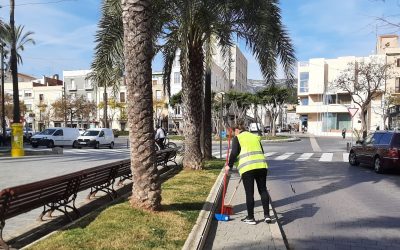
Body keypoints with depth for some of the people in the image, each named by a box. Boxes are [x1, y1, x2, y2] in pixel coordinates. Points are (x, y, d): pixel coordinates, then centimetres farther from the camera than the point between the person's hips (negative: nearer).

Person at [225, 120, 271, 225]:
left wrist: (229, 165, 6)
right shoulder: (256, 137, 21)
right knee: (263, 190, 12)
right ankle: (267, 215, 12)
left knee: (249, 193, 4)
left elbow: (234, 153, -5)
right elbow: (261, 151, 21)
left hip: (247, 167, -4)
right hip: (261, 165, 5)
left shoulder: (237, 138, 6)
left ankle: (250, 218, 13)